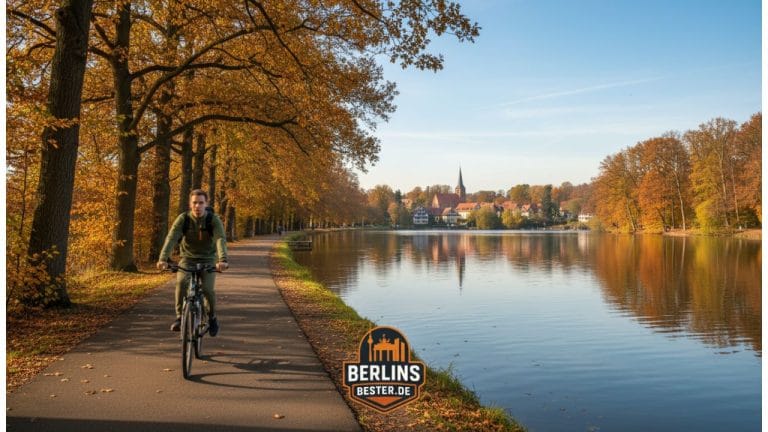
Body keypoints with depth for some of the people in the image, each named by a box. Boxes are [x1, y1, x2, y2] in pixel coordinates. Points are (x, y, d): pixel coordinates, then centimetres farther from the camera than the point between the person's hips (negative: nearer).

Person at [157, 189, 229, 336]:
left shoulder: (214, 220, -17)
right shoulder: (183, 219, -13)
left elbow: (220, 240, -31)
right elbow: (171, 238, -25)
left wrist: (223, 260, -49)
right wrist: (163, 259, -42)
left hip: (207, 260, -1)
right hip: (187, 259, 1)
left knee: (207, 288, -21)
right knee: (181, 282, -28)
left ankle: (212, 317, 7)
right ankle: (180, 317, -11)